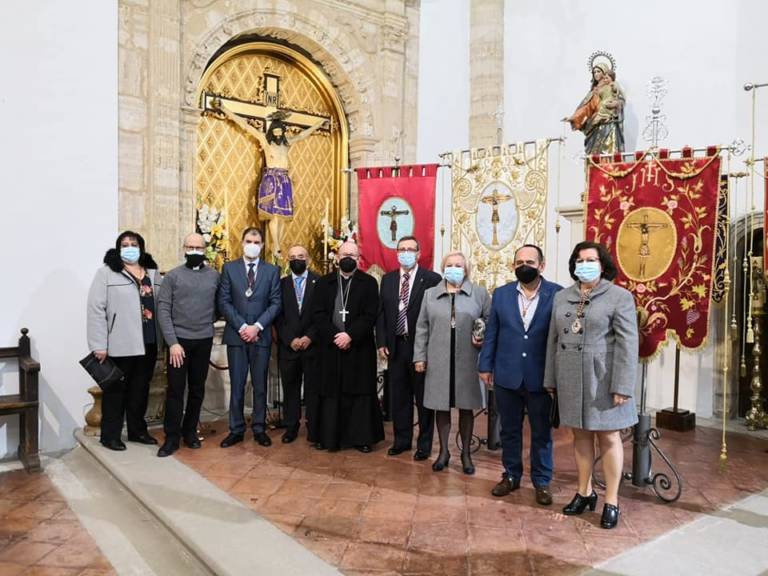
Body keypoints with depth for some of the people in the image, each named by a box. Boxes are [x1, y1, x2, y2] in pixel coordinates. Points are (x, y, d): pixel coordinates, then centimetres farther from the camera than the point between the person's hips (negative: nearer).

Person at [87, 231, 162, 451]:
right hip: (119, 344, -4)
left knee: (140, 389, 15)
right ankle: (110, 435, 19)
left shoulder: (152, 273, 10)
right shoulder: (107, 272, -4)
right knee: (116, 390, 6)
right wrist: (99, 345, -15)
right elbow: (96, 309, -10)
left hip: (148, 343, 5)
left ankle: (137, 430, 28)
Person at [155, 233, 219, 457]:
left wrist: (208, 322, -3)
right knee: (175, 390, 2)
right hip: (179, 340, -2)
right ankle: (172, 437, 13)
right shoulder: (173, 276, -2)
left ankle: (190, 431, 26)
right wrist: (172, 342, -12)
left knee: (197, 389, 11)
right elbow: (163, 310, -6)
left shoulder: (214, 276, 4)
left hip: (204, 341, 2)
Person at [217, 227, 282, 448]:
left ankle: (259, 429, 17)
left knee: (260, 385, 7)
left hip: (261, 335, 0)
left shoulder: (272, 271, 6)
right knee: (237, 385, 5)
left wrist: (257, 326, -11)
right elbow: (224, 302, -1)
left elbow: (275, 303, 0)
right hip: (236, 334, 0)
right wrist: (241, 326, -11)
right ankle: (236, 430, 15)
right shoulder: (229, 268, 5)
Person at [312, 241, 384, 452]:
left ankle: (362, 437, 11)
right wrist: (334, 336, -12)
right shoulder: (324, 282, 9)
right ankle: (328, 436, 12)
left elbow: (370, 315, -6)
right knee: (330, 393, 3)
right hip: (330, 346, 2)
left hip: (359, 347, -1)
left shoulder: (369, 282, 3)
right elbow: (318, 314, 1)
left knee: (360, 393, 3)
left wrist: (350, 335, -16)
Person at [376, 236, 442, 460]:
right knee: (399, 396, 13)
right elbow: (381, 313, 10)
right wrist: (381, 342, 2)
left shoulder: (432, 279, -7)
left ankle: (424, 444, 21)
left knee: (423, 397, 7)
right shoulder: (387, 279, 9)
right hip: (395, 346, 4)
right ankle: (401, 440, 28)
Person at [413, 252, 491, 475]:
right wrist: (419, 356, 3)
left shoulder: (479, 293, 4)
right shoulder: (430, 294, 8)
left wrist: (484, 339, -12)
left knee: (466, 408, 8)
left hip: (467, 362, -1)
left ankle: (466, 453, 23)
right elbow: (422, 328, 7)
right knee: (441, 407, 8)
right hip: (438, 362, 1)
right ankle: (444, 451, 23)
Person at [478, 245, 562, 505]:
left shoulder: (557, 294, -5)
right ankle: (511, 476, 32)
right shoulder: (501, 294, 5)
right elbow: (491, 333, 7)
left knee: (542, 433, 11)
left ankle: (541, 482, 27)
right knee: (509, 430, 15)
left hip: (541, 377, -2)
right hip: (506, 376, 3)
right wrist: (485, 366, 5)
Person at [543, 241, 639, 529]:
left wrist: (622, 386, -15)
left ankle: (611, 501, 16)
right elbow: (553, 339, 11)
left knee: (608, 437, 5)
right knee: (580, 433, 13)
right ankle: (585, 492, 27)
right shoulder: (562, 297, 9)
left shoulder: (619, 296, -6)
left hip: (602, 378, -4)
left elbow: (627, 343, -10)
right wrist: (550, 379, 9)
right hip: (571, 378, 5)